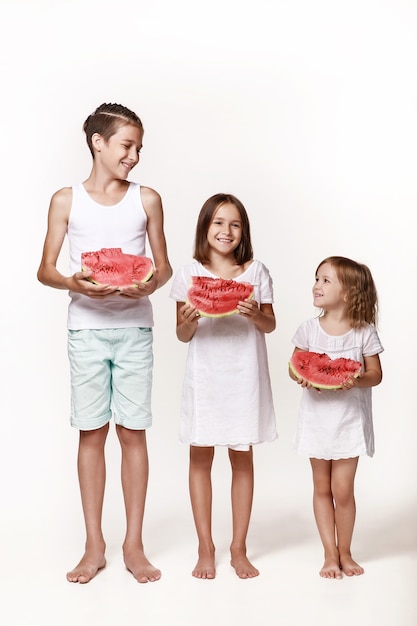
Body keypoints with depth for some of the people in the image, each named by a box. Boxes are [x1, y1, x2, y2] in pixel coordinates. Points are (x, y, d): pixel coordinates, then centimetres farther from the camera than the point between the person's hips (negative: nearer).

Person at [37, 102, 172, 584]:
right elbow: (45, 269, 3)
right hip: (86, 328, 0)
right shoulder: (66, 200, 3)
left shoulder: (147, 200, 6)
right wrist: (74, 282, -18)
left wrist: (150, 284, -13)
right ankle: (94, 545, 16)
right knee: (91, 433, 5)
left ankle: (134, 544, 14)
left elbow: (163, 265, 10)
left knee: (133, 432, 2)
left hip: (134, 328, 1)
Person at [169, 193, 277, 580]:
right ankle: (205, 548, 19)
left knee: (242, 458, 7)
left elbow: (270, 325, 7)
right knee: (200, 458, 5)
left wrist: (255, 315, -14)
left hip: (244, 376, 1)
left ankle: (239, 548, 20)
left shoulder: (256, 272, 3)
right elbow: (182, 336, 3)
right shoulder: (189, 274, 0)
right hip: (204, 374, 0)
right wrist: (189, 321, -18)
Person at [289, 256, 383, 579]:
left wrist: (357, 380, -23)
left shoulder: (364, 332, -7)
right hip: (317, 417, 2)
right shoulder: (309, 329, -2)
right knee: (322, 487, 9)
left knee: (342, 489, -1)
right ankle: (330, 553, 22)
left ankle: (345, 552, 20)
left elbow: (376, 374, -3)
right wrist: (302, 377, -18)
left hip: (350, 419, -2)